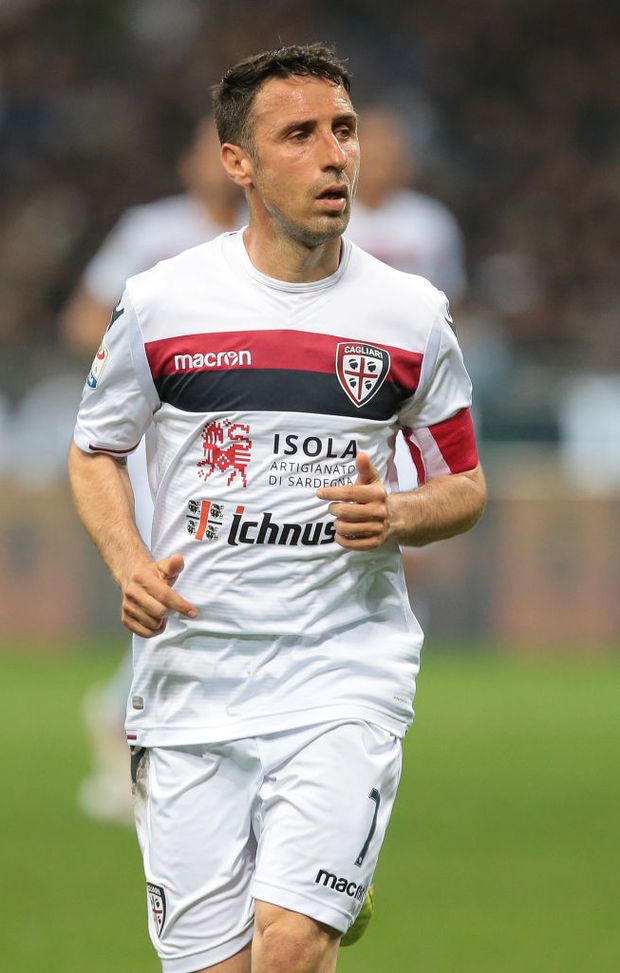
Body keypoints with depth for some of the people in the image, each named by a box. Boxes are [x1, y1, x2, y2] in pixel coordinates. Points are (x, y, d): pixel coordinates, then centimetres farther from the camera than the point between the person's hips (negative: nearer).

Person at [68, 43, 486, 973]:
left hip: (345, 678, -1)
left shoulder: (412, 314, 3)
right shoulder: (161, 302, 1)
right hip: (191, 679, 1)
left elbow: (464, 485, 13)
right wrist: (130, 564, -5)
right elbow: (95, 451, 14)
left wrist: (396, 517, -9)